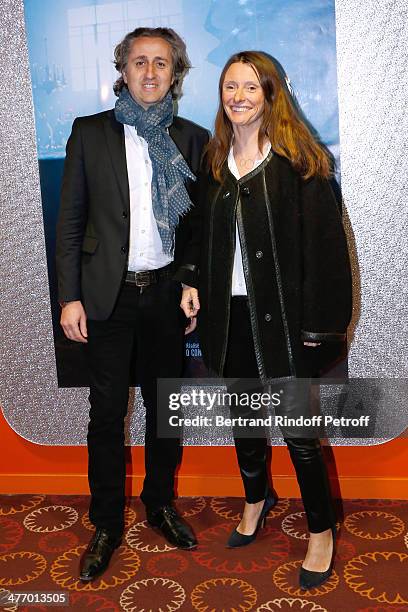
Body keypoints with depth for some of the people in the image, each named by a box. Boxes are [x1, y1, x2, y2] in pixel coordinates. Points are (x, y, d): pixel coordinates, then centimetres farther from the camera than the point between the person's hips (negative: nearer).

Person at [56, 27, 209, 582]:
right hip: (109, 294, -1)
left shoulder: (193, 140, 5)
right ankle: (106, 524, 23)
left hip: (168, 292, 2)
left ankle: (160, 503, 34)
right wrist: (70, 296, -5)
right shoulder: (90, 133, 2)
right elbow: (70, 219, 0)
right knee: (107, 412, 5)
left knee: (166, 405, 14)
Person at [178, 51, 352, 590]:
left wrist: (319, 322, -15)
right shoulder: (215, 161, 10)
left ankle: (321, 531, 23)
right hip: (231, 314, 5)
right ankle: (256, 498, 43)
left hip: (280, 314, -5)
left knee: (298, 430, 1)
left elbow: (323, 240, -11)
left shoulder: (297, 160, -8)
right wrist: (192, 281, 5)